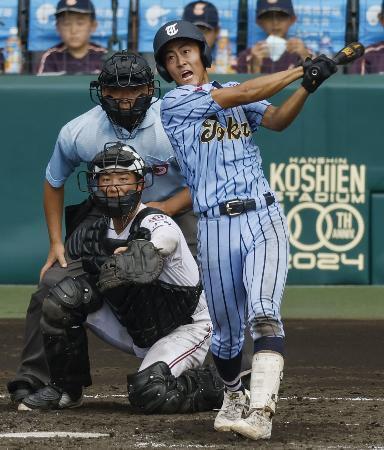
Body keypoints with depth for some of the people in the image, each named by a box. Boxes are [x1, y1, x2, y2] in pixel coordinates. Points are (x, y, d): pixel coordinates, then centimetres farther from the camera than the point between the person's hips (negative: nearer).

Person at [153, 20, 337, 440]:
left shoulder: (237, 93, 16)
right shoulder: (174, 103, 1)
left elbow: (276, 119, -1)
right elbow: (243, 94, -9)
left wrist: (307, 85, -18)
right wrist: (301, 70, -7)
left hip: (264, 220, 1)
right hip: (215, 228, -1)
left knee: (264, 313, -19)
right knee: (226, 331, 8)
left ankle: (260, 411, -29)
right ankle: (233, 397, 36)